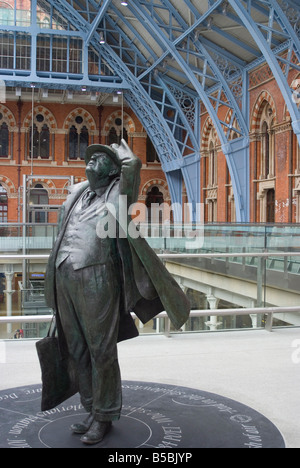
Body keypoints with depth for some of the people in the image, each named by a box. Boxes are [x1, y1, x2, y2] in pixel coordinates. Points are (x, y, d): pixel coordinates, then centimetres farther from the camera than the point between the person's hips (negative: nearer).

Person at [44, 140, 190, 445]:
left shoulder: (117, 194, 2)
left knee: (101, 351, 2)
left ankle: (103, 417, 16)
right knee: (78, 350, 13)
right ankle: (92, 409, 27)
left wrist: (121, 150, 6)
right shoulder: (75, 195, 18)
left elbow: (133, 164, -15)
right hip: (65, 281, 6)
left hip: (97, 281, -6)